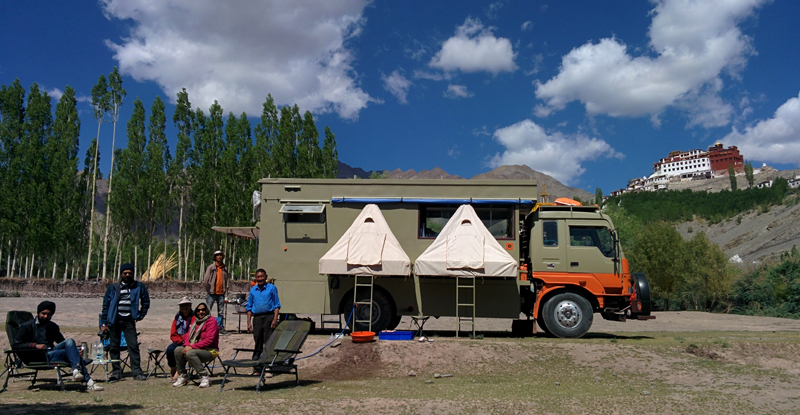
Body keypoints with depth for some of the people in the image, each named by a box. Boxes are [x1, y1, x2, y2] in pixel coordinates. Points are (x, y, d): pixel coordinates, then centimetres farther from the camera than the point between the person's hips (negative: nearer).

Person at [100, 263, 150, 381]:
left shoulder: (139, 287, 7)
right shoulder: (113, 288, 6)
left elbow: (146, 302, 17)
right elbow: (106, 305, 7)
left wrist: (140, 315, 9)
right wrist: (103, 323, 3)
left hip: (129, 321, -1)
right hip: (114, 320, 1)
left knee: (133, 346, -8)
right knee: (114, 347, 3)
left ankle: (137, 372, -6)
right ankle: (116, 371, 14)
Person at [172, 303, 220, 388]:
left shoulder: (212, 321, -9)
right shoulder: (194, 320, 15)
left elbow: (209, 340, -17)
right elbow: (189, 335, 12)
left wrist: (192, 347, -21)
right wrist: (187, 345, -12)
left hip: (209, 350, -7)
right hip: (196, 348, 7)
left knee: (190, 353, -32)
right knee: (178, 350, -13)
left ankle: (204, 377, -26)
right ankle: (183, 376, -1)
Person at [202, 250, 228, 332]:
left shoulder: (225, 268, 10)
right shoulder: (211, 267, -2)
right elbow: (205, 281, -4)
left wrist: (225, 290, 11)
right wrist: (208, 290, -3)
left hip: (221, 293, 4)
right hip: (212, 293, -4)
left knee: (221, 312, 6)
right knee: (207, 311, -2)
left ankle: (221, 327, 11)